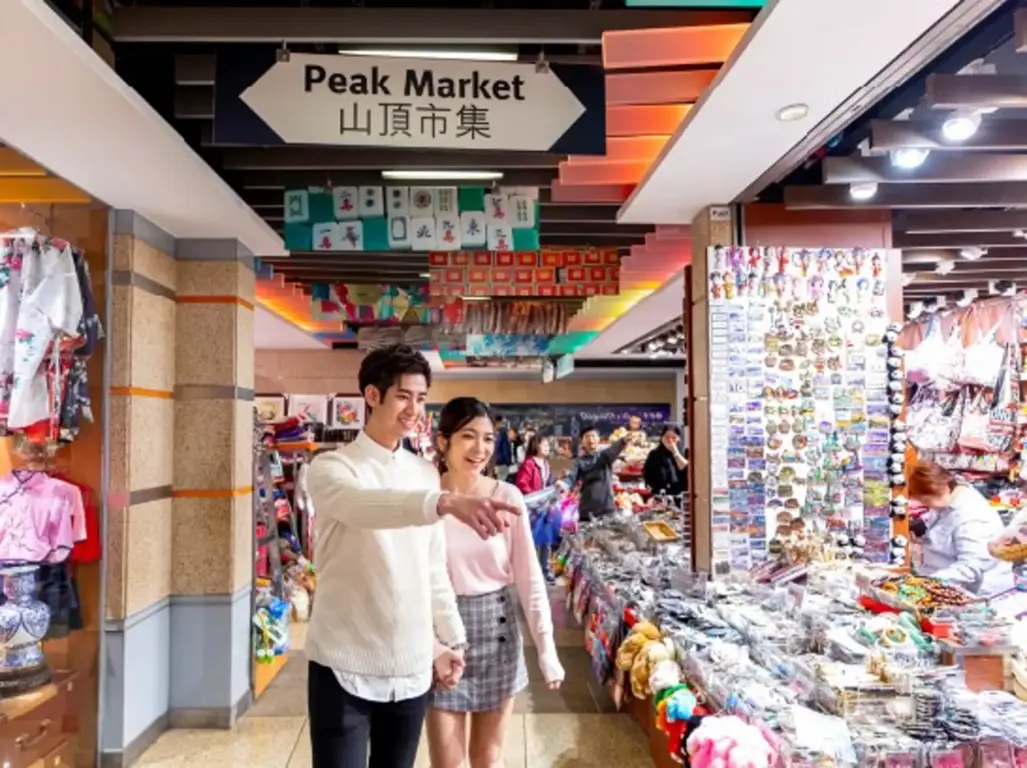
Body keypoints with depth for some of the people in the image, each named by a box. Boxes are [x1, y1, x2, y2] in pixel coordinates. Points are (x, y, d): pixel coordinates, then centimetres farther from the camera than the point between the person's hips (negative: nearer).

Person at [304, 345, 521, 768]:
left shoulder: (425, 473, 8)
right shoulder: (331, 468, -10)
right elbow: (367, 505, -33)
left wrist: (451, 638, 12)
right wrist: (449, 502, -48)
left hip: (411, 667, 5)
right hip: (344, 667, -5)